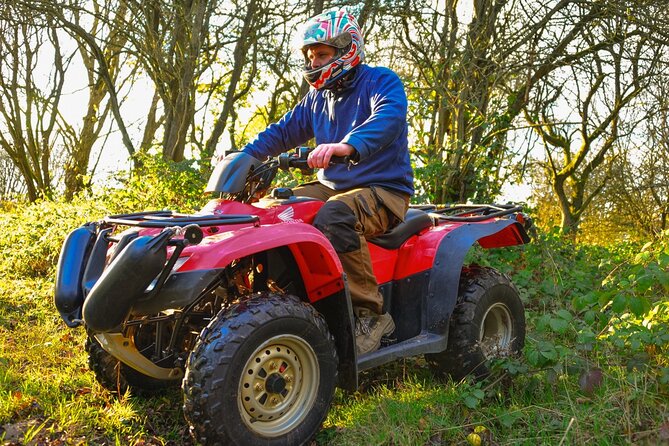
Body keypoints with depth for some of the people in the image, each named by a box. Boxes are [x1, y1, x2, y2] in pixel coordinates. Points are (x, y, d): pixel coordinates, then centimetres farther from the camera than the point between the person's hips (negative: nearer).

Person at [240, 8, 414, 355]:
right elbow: (283, 132, 18)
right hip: (331, 187, 8)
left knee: (333, 216, -38)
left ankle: (370, 314, -26)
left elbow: (389, 119, -29)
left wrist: (347, 146, -48)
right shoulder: (317, 98, 16)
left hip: (383, 190, -8)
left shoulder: (381, 82, -7)